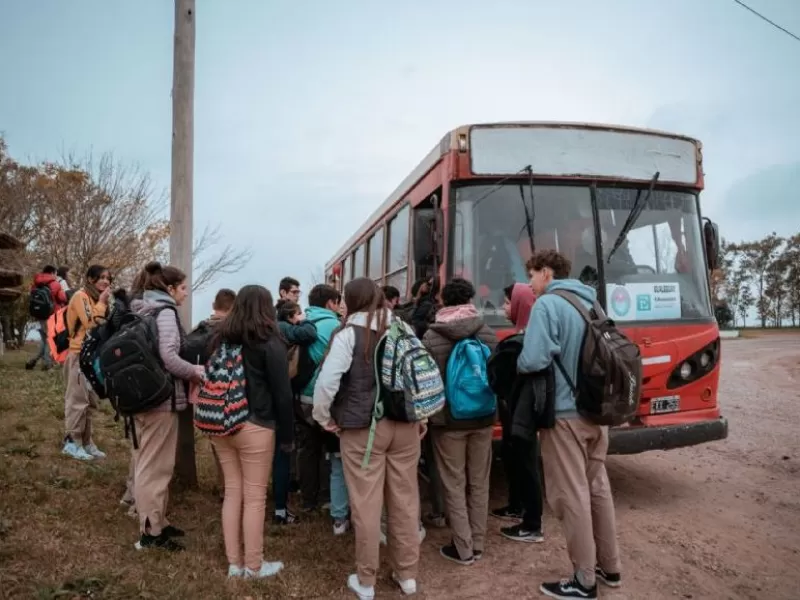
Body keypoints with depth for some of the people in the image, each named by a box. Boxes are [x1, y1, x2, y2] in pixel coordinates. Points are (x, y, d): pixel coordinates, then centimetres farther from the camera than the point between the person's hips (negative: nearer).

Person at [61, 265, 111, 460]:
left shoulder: (95, 298, 17)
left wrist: (104, 303, 6)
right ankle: (72, 442, 0)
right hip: (80, 355, -9)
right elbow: (91, 323, -22)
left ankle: (86, 442, 18)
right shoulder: (81, 296, -10)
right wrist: (102, 303, -15)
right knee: (78, 399, -7)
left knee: (89, 402, 12)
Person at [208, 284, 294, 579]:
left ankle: (234, 562, 24)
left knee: (232, 491, 14)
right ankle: (253, 566, 17)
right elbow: (282, 393, -8)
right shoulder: (270, 342, -9)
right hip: (254, 426, -6)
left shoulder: (221, 338, 8)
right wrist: (287, 435, -1)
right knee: (254, 497, 5)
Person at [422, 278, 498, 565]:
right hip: (482, 418, 3)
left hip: (448, 420, -3)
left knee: (454, 486, 8)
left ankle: (463, 549, 16)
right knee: (479, 483, 14)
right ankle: (477, 544, 25)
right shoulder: (487, 333, -4)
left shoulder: (431, 337, -11)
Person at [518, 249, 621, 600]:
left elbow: (533, 361, -23)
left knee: (570, 496, 2)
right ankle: (610, 567, 30)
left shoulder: (547, 304, -14)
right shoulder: (591, 304, 12)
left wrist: (517, 363, -3)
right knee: (597, 488, 18)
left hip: (564, 414, -8)